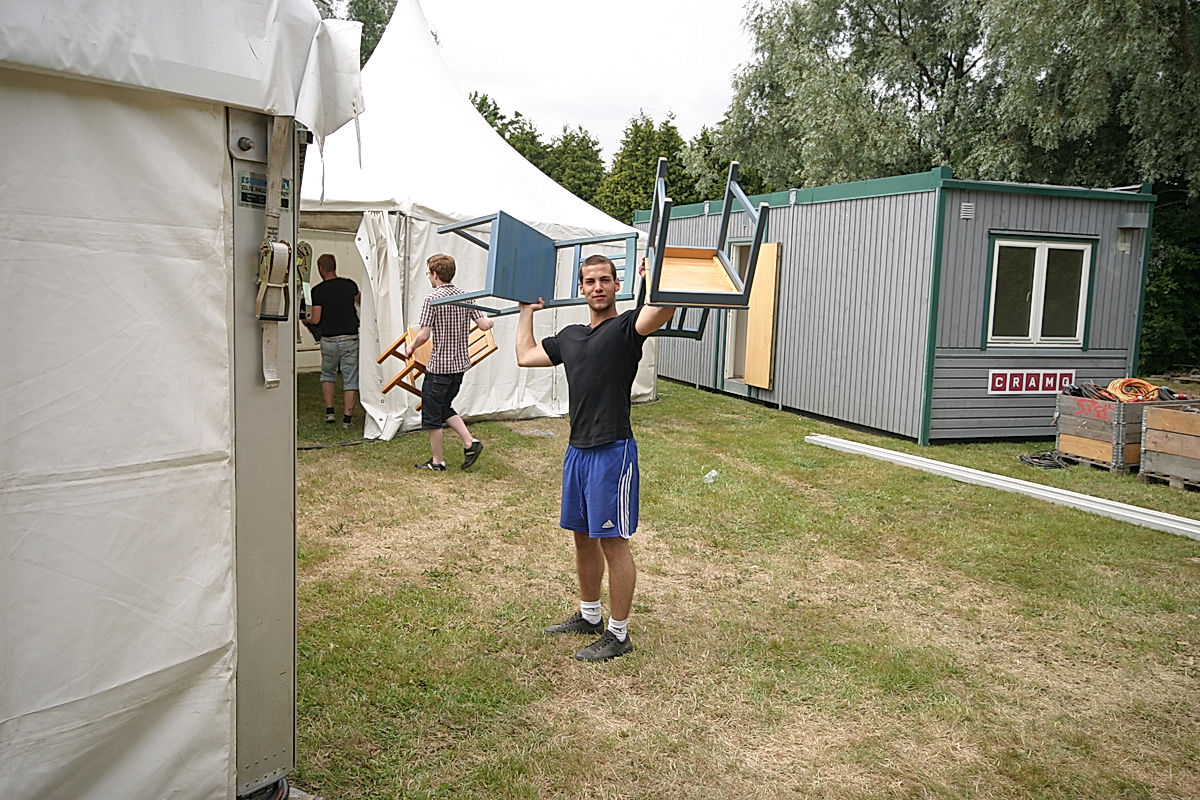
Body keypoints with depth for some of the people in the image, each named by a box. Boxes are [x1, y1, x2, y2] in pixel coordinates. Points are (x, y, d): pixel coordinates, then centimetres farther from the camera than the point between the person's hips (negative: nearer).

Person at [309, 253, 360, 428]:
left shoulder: (318, 290, -7)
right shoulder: (350, 285, 2)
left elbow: (316, 319, -11)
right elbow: (360, 299, 26)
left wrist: (307, 320, 13)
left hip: (329, 340, 0)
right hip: (350, 339, 1)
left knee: (327, 374, 22)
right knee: (350, 380, 6)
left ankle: (329, 411, 14)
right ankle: (347, 417, 3)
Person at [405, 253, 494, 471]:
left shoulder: (432, 299, -15)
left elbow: (424, 335, -17)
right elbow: (484, 325, 2)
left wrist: (411, 348, 3)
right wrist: (490, 321, 25)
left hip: (439, 366, -7)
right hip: (460, 363, 7)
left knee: (432, 414, 7)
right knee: (445, 408, 23)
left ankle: (437, 461, 16)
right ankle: (470, 442, 9)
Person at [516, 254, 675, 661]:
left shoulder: (627, 327, -8)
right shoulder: (570, 336, 15)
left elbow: (664, 308, -29)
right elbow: (525, 355, 26)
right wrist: (527, 311, 32)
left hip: (612, 451, -8)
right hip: (577, 449, 8)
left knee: (612, 540, -1)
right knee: (583, 536, 18)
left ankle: (618, 634, 11)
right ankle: (589, 615, 35)